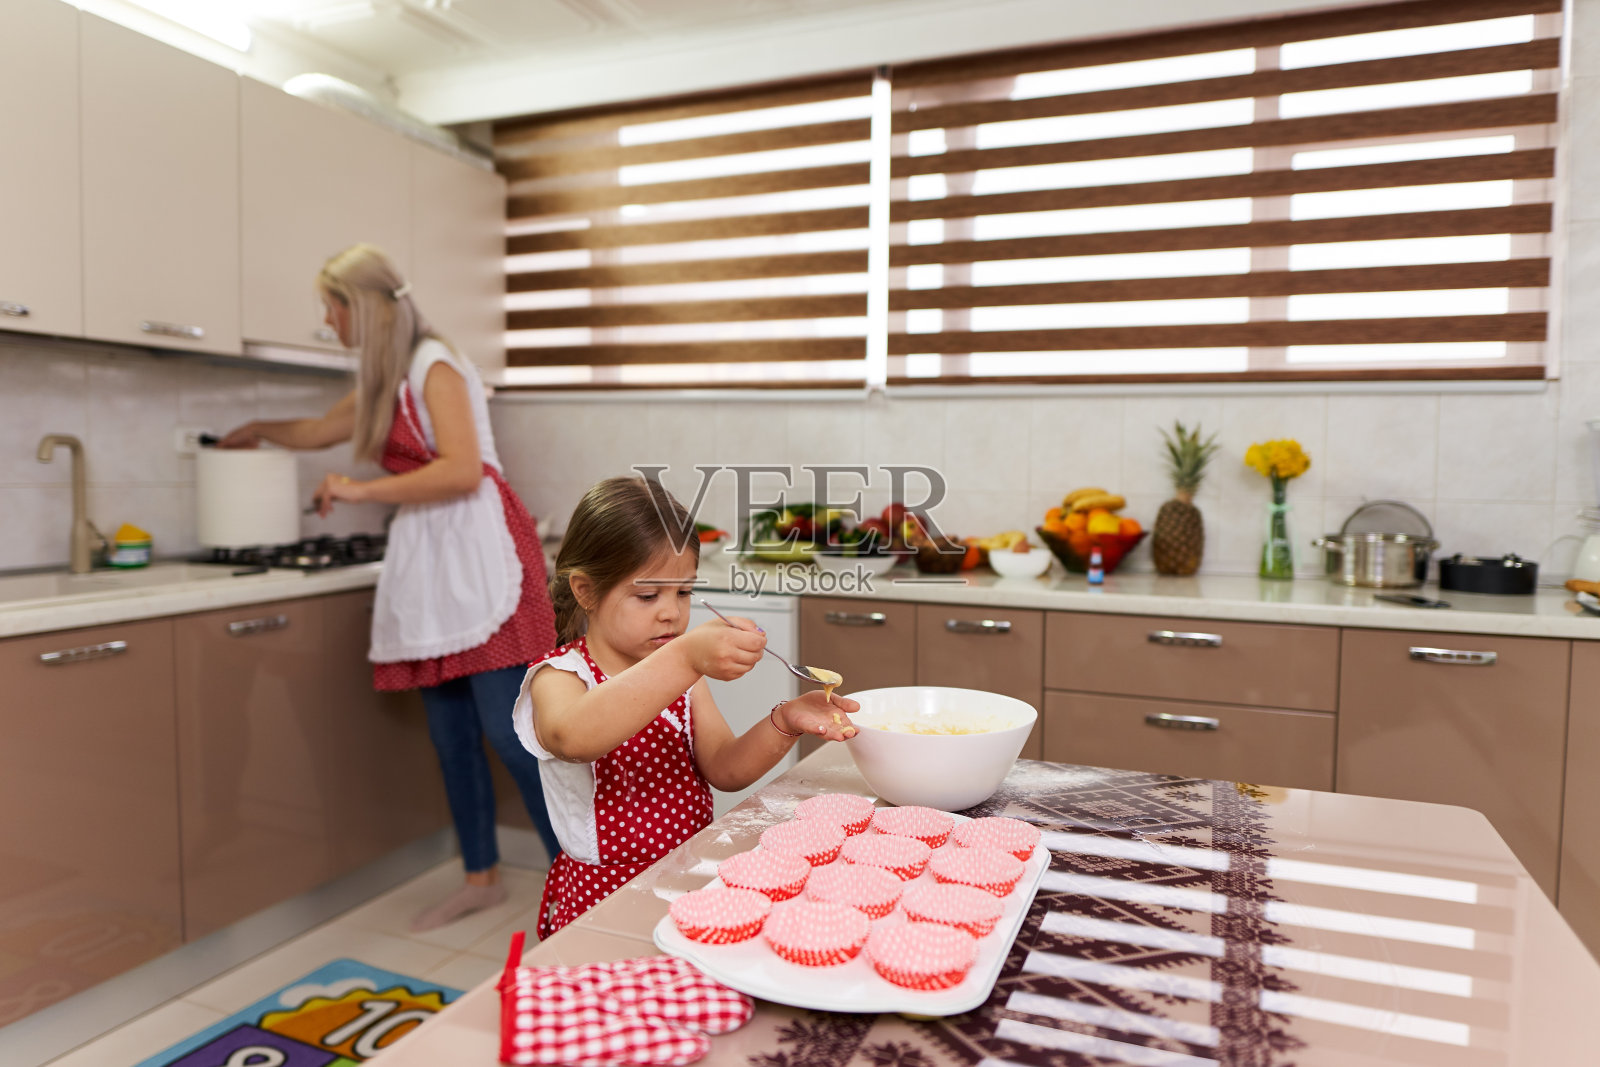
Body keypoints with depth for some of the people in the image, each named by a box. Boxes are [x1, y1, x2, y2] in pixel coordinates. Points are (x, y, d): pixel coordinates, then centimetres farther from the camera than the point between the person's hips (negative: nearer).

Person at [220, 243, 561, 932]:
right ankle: (482, 877, 23)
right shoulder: (383, 381, 21)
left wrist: (361, 490, -12)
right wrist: (259, 431, 58)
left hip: (478, 558, -9)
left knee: (510, 732, -9)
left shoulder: (434, 366, -6)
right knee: (451, 737, 10)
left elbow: (462, 471, -19)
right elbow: (322, 431, 40)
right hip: (428, 564, 9)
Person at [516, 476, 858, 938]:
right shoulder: (558, 677, -12)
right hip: (604, 896, -4)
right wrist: (685, 657, -46)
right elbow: (572, 736, -37)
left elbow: (724, 769, 0)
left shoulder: (681, 674, 7)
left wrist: (784, 724, -20)